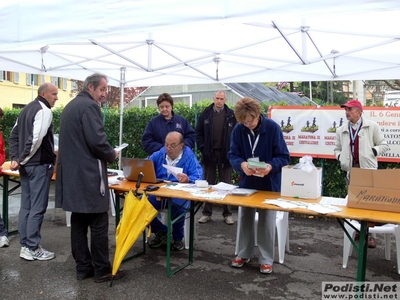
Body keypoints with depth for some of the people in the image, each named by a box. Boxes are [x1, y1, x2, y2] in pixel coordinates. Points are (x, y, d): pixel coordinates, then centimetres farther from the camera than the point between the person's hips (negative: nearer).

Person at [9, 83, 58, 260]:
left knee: (26, 206, 12)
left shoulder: (28, 109, 16)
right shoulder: (44, 111, -13)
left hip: (27, 165, 9)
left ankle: (24, 246, 19)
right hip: (39, 164, -9)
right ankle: (32, 249, 5)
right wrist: (22, 159, -12)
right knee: (38, 207, -2)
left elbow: (14, 135, 16)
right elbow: (36, 139, -23)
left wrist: (15, 158, 8)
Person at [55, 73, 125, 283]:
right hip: (87, 174, -10)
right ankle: (102, 270, 7)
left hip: (72, 173, 10)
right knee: (98, 223, -1)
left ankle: (83, 268, 20)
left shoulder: (70, 106, 19)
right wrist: (112, 155, -4)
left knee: (78, 221, 12)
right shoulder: (89, 106, -12)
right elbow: (97, 141, -22)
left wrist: (106, 154, 17)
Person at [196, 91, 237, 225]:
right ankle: (207, 213, 19)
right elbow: (198, 132, 7)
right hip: (209, 153, 2)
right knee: (208, 184, 9)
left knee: (226, 184, 6)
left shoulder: (231, 115, -1)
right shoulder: (206, 114, 4)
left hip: (225, 154, -1)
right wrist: (202, 147, -3)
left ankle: (227, 213, 16)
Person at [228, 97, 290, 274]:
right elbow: (232, 155, -5)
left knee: (267, 222, 6)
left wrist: (271, 166, -35)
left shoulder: (273, 128, -18)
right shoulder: (238, 130, -9)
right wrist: (241, 164, -28)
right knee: (245, 218, 15)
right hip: (247, 182, 3)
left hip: (269, 184, -3)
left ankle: (266, 259, 22)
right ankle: (244, 254, 32)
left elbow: (284, 157, -15)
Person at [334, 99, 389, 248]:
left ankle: (369, 233, 7)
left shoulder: (372, 127, -1)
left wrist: (372, 152, -10)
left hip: (368, 169, -4)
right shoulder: (341, 130, 9)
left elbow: (384, 145, 4)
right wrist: (340, 157, 0)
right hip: (350, 169, 4)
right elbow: (337, 149, 19)